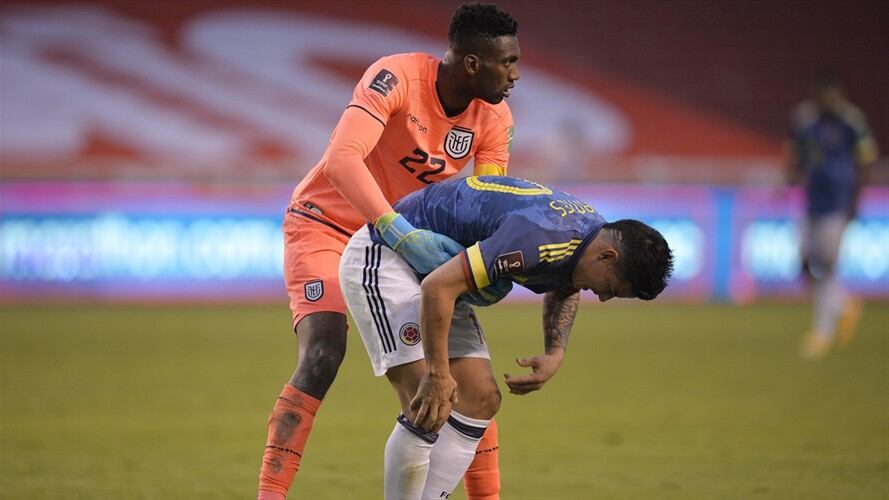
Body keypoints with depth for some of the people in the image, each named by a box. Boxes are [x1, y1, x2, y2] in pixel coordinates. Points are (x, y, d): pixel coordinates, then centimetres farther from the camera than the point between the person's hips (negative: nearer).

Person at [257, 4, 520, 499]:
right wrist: (403, 235, -48)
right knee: (322, 356, -25)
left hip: (407, 236, 6)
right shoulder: (396, 78, -28)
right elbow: (342, 160, -40)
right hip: (327, 225, -6)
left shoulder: (494, 118, -9)